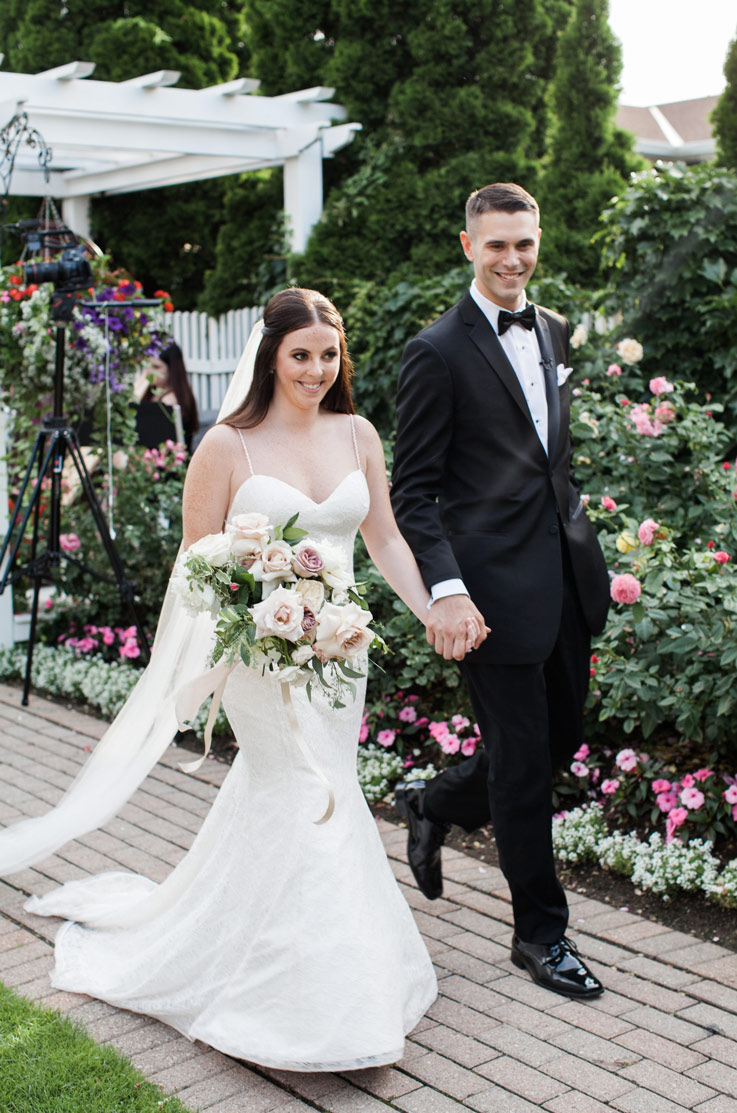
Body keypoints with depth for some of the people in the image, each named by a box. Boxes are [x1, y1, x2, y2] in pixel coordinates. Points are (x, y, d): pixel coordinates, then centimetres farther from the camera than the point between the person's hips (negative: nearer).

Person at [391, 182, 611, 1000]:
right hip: (496, 586, -7)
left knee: (561, 738, 17)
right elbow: (412, 492, -11)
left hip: (565, 574, 7)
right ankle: (540, 933, 22)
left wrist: (588, 548, 16)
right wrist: (444, 589, -21)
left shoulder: (553, 332, 12)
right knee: (524, 764, 4)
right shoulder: (438, 352, -10)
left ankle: (433, 803, 41)